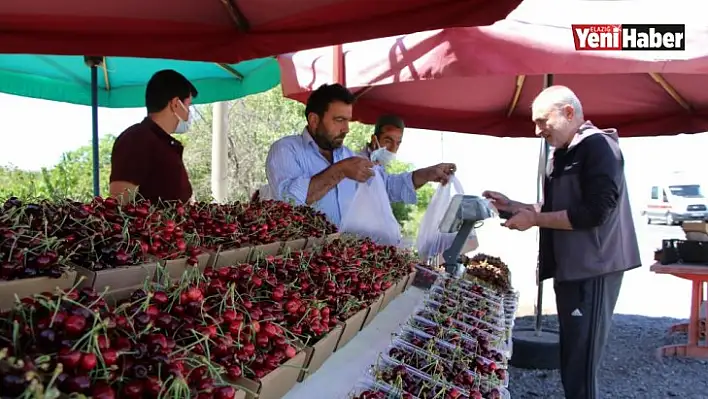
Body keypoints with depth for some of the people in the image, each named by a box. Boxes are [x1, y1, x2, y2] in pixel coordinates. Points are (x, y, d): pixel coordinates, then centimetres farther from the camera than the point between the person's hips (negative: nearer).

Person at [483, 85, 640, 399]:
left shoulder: (598, 147, -13)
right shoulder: (562, 154, 16)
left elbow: (594, 211, -23)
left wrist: (534, 220, -17)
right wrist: (513, 206, 9)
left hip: (593, 270, -9)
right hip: (570, 268, 9)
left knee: (580, 369, -6)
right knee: (572, 360, 15)